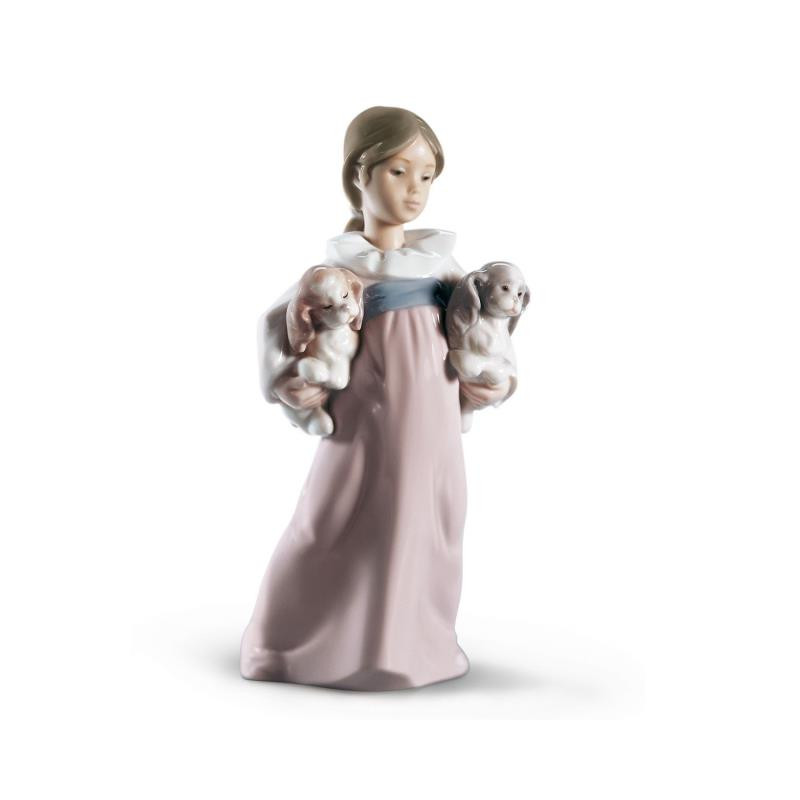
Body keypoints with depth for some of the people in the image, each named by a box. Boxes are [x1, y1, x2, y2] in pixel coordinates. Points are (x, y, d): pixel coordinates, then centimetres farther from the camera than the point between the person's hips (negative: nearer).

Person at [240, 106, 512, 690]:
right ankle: (290, 645, 21)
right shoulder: (338, 266, -3)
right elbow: (276, 321, 3)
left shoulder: (441, 258, 8)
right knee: (336, 534, 3)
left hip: (433, 433, 4)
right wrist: (282, 379, -10)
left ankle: (413, 642, 25)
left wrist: (496, 382, 0)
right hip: (363, 429, -3)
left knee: (426, 536, 9)